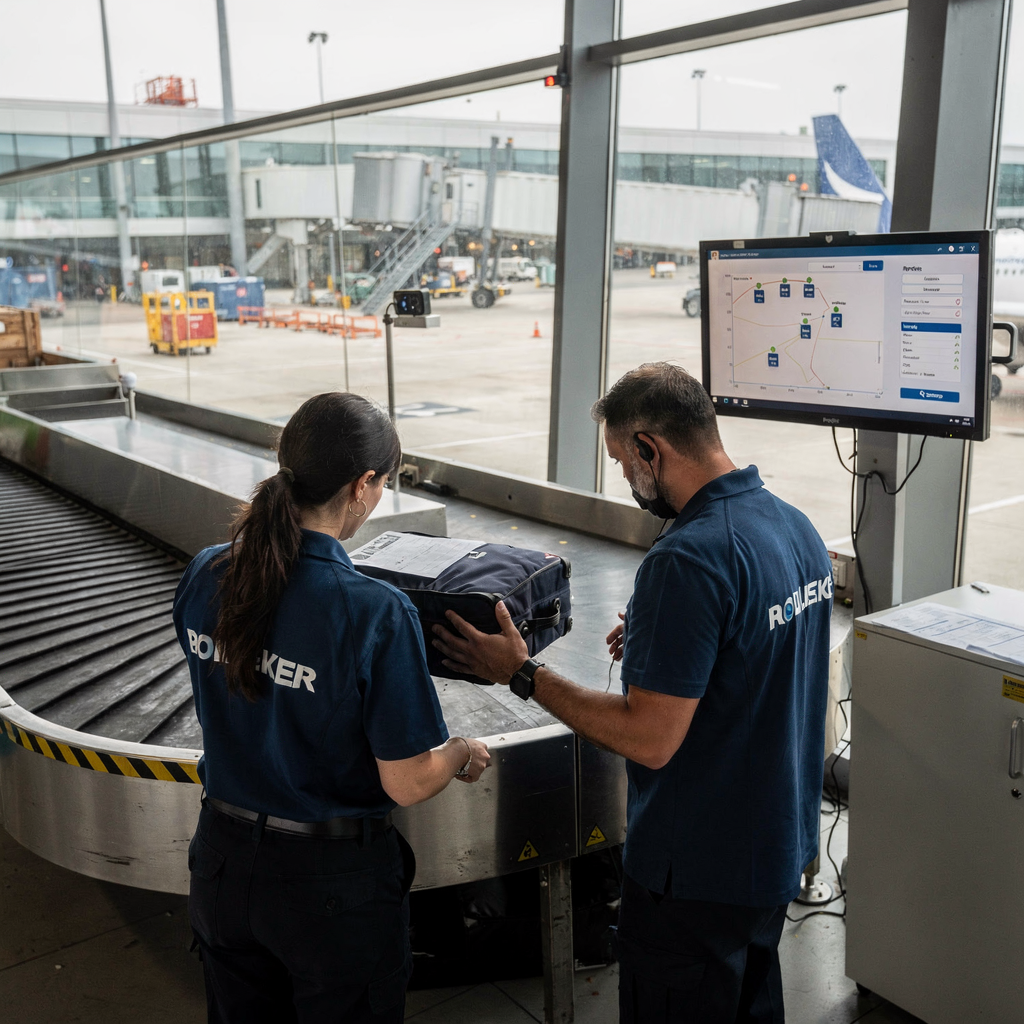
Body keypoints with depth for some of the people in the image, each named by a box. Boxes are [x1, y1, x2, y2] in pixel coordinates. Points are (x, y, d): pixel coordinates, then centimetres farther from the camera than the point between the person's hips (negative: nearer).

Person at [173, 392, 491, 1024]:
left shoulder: (204, 577, -10)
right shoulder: (376, 614, -27)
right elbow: (408, 783, -20)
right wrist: (464, 753, 1)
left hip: (223, 862, 5)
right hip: (330, 883, -5)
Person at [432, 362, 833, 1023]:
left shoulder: (687, 561, -29)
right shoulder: (800, 528, 1)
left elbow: (649, 739, -27)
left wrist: (522, 675, -19)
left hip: (700, 871, -8)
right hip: (783, 844, 9)